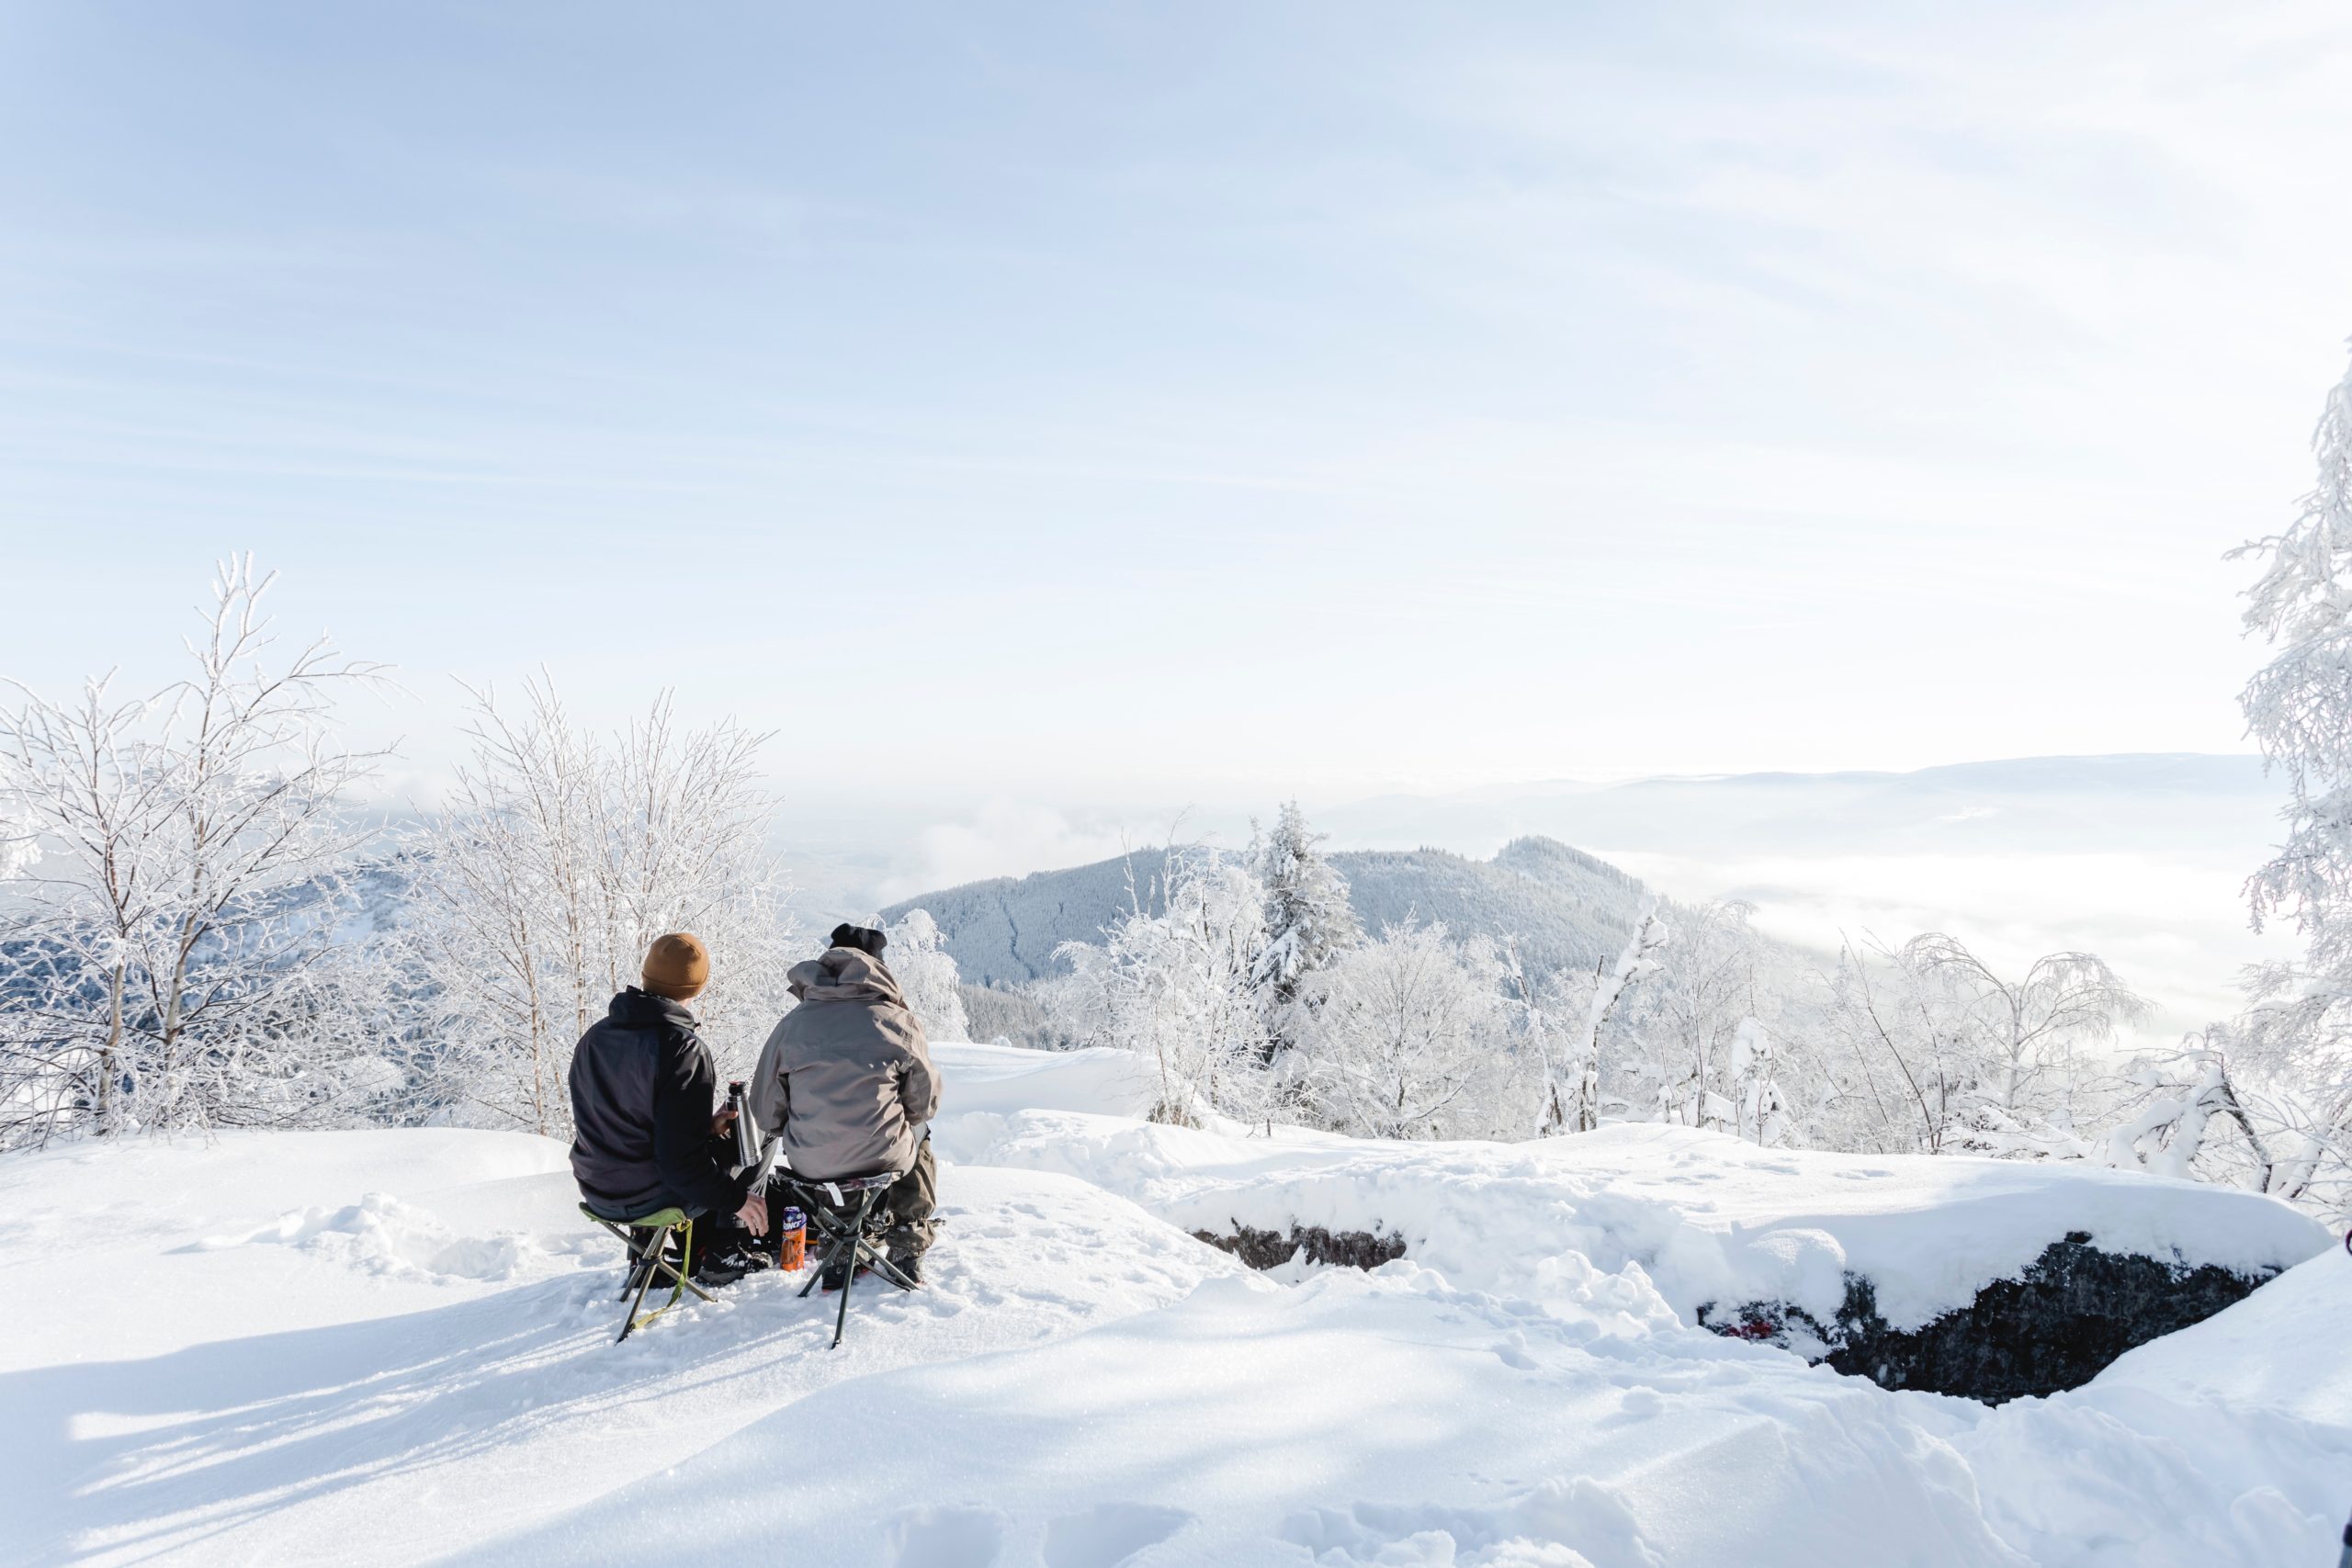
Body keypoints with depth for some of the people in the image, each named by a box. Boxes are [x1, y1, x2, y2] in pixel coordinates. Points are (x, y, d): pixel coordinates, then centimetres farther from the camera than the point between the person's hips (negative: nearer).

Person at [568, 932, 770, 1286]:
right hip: (650, 1196, -7)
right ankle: (725, 1254, 20)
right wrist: (734, 1196, -12)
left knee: (713, 1141, 30)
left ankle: (697, 1252, 33)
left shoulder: (593, 1038, 1)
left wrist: (705, 1125, 14)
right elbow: (681, 1156, -25)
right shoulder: (682, 1048, -24)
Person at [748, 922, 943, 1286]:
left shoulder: (793, 1024, -5)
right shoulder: (897, 1022, -9)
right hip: (882, 1158, -2)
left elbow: (765, 1113, 1)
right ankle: (906, 1248, 30)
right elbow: (924, 1102, 0)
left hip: (809, 1163, 2)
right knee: (919, 1136, 34)